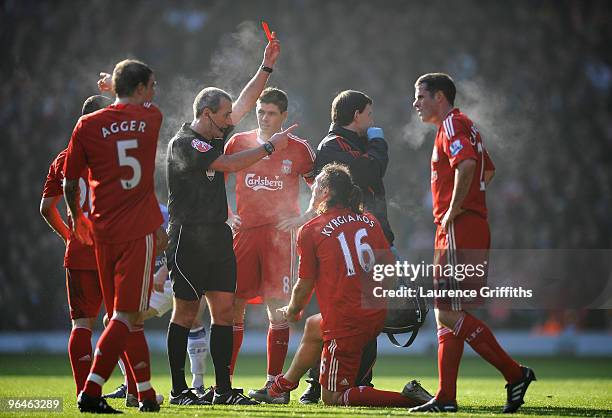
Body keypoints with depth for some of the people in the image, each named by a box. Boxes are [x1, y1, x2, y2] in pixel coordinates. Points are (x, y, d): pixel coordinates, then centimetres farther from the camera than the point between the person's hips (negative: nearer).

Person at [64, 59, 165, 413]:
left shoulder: (88, 125, 2)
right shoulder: (152, 118, 1)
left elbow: (70, 184, 5)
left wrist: (77, 219, 21)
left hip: (103, 233, 3)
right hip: (140, 231, -3)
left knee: (127, 316, 12)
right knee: (128, 316, -5)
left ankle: (147, 394, 15)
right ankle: (91, 392, -17)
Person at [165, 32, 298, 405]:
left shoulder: (214, 134, 12)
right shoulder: (184, 144, -12)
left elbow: (245, 102, 17)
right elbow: (230, 164, -19)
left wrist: (267, 66, 11)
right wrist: (270, 146, -14)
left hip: (218, 235, 8)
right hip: (189, 238, -8)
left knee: (224, 310, 2)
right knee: (186, 312, -2)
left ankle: (223, 389, 4)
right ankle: (179, 390, 4)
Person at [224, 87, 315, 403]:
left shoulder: (298, 149, 2)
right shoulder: (238, 143, 8)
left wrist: (303, 218, -4)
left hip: (280, 233, -2)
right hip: (244, 232, 2)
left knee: (278, 310, -5)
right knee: (232, 306, 0)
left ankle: (274, 382, -1)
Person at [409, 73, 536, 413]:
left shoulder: (452, 125, -10)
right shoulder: (465, 126, 22)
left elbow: (467, 164, -28)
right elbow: (488, 169, 34)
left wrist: (452, 212, -20)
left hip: (459, 230, -10)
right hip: (475, 228, 10)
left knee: (449, 312, -12)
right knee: (447, 314, 9)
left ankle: (515, 374, -11)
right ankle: (446, 398, 8)